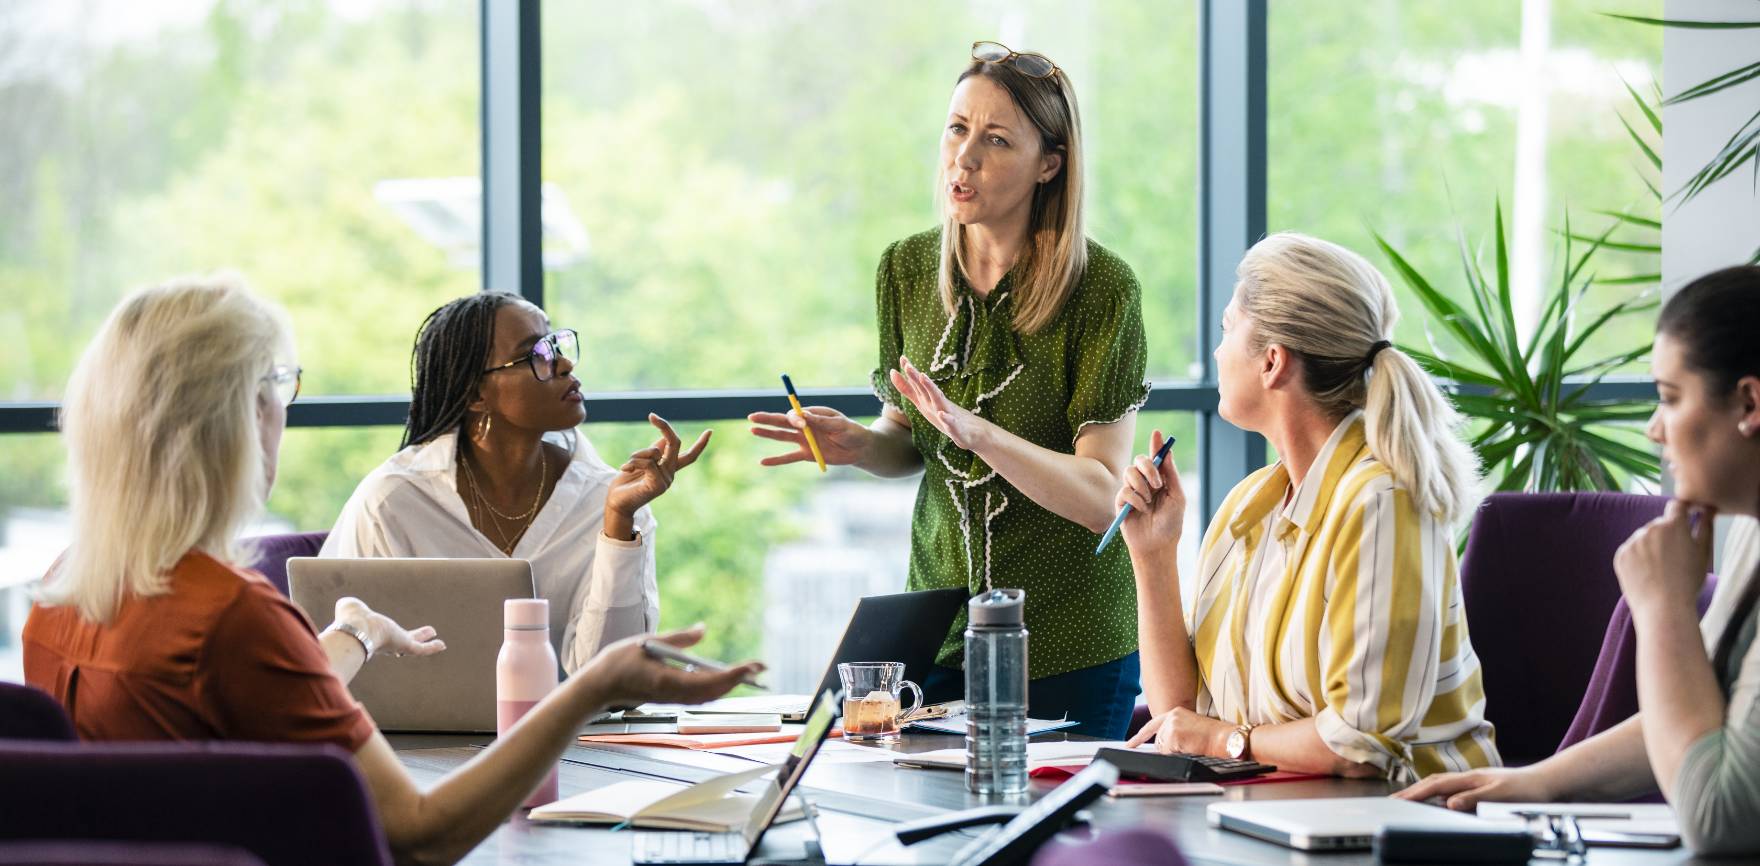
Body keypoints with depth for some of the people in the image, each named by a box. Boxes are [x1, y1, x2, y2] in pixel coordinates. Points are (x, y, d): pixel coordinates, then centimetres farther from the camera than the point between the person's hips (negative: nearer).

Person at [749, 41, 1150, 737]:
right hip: (943, 626, 4)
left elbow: (1101, 498, -18)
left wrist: (976, 432, -31)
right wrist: (856, 444, -9)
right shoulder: (907, 270, 1)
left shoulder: (1102, 288, -14)